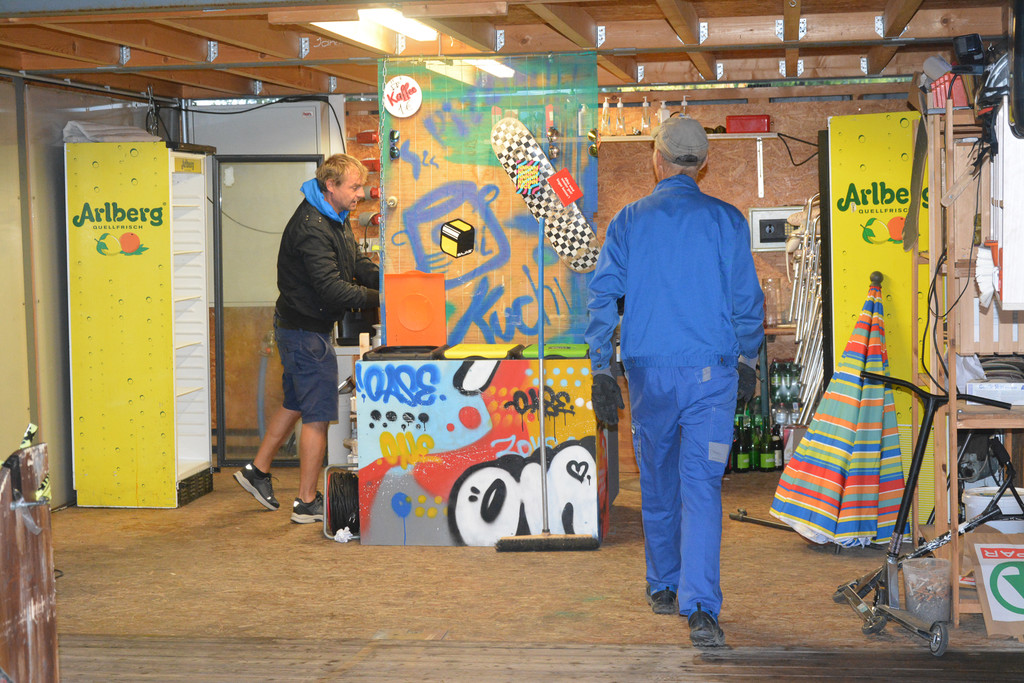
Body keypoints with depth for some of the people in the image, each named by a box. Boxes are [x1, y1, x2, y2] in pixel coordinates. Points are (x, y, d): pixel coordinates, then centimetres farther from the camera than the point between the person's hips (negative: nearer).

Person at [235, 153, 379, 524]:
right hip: (306, 330, -10)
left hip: (299, 326, 10)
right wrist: (379, 298, -24)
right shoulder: (311, 228, -24)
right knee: (318, 414, -4)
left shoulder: (336, 219, 9)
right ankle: (307, 503, 4)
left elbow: (358, 265, 10)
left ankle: (257, 470, 35)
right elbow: (332, 288, -29)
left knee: (296, 403, 22)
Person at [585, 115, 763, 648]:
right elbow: (747, 300, 5)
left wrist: (601, 373, 1)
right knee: (702, 485, -6)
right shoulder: (726, 220, 1)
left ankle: (663, 588, 30)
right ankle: (700, 608, -17)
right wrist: (747, 363, 18)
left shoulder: (629, 221, 3)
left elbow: (602, 297, -1)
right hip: (710, 370, -1)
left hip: (648, 370, 2)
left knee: (657, 483, 17)